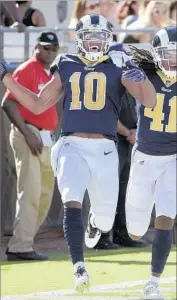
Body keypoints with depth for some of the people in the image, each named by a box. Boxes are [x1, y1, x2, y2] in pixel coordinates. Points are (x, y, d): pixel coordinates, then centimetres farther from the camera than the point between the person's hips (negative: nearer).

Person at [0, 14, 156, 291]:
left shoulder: (118, 68, 6)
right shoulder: (67, 68, 12)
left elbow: (149, 101, -4)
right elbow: (38, 105, 18)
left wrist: (140, 78, -24)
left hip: (104, 150, 0)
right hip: (72, 147, 0)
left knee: (105, 221, 6)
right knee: (72, 204, -23)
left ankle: (96, 222, 44)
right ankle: (79, 267, -24)